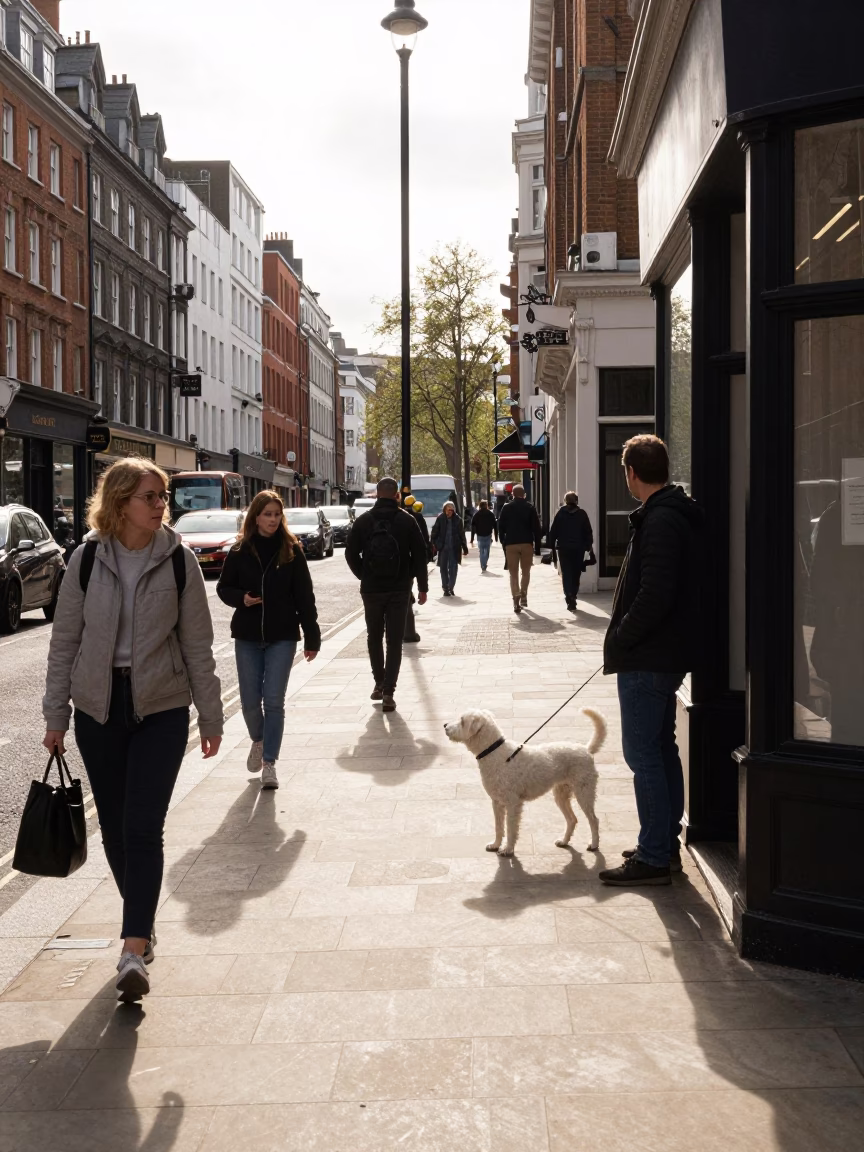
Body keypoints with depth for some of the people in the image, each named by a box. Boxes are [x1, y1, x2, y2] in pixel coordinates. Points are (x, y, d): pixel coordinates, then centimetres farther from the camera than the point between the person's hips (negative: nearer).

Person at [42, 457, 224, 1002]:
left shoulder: (179, 561, -5)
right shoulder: (88, 560, -2)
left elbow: (198, 645, 0)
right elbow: (65, 641, 4)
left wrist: (211, 716, 2)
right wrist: (56, 716, 4)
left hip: (162, 710, -2)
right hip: (98, 709, 2)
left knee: (143, 829, -10)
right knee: (114, 828, 11)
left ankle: (134, 950, -8)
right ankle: (144, 922, 31)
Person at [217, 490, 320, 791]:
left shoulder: (291, 551, -2)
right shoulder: (240, 552, 0)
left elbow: (304, 597, -2)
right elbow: (223, 588, 9)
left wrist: (312, 637, -3)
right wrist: (241, 598, -14)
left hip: (282, 637, -1)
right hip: (247, 636, 2)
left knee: (274, 700, -4)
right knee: (250, 701, 7)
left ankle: (270, 763, 4)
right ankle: (258, 740, 37)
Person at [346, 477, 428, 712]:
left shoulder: (363, 521, -1)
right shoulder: (407, 520, -5)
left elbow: (351, 554, 0)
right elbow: (419, 555, -4)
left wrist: (364, 577, 11)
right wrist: (422, 586, 3)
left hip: (371, 589, 1)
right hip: (399, 590, -1)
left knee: (374, 637, 18)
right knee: (394, 640, 3)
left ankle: (379, 683, 22)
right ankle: (388, 691, -3)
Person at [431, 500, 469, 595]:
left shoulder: (457, 520, 2)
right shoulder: (440, 519, -2)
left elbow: (462, 534, 8)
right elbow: (434, 533, 0)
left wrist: (464, 547, 9)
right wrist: (433, 544, -7)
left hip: (454, 548, 0)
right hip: (443, 548, 0)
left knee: (453, 568, -5)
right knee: (443, 568, 6)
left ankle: (451, 587, 5)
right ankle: (445, 588, 16)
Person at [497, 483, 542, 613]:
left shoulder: (506, 508, 4)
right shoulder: (530, 507, 2)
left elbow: (500, 527, 3)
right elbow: (536, 528, 0)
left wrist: (503, 543, 10)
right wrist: (537, 547, 3)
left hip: (511, 544, 0)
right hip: (527, 544, 0)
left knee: (513, 573, 2)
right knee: (526, 572, 16)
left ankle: (516, 600, -12)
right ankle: (523, 595, 9)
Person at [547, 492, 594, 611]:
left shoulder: (560, 513, -2)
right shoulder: (582, 513, 1)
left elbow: (553, 531, -2)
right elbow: (588, 531, 2)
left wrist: (551, 545, 4)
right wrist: (588, 546, 9)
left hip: (563, 548, -1)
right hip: (579, 548, 1)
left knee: (566, 574, -1)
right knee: (576, 574, 14)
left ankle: (569, 598, -17)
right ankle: (572, 597, 21)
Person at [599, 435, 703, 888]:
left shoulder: (660, 520, -19)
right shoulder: (673, 514, 14)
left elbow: (655, 594, -27)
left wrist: (620, 640, -15)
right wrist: (623, 640, 13)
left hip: (647, 659, -11)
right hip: (662, 654, 11)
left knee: (643, 753, -5)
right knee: (661, 749, 17)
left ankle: (654, 857, 0)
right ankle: (665, 845, 28)